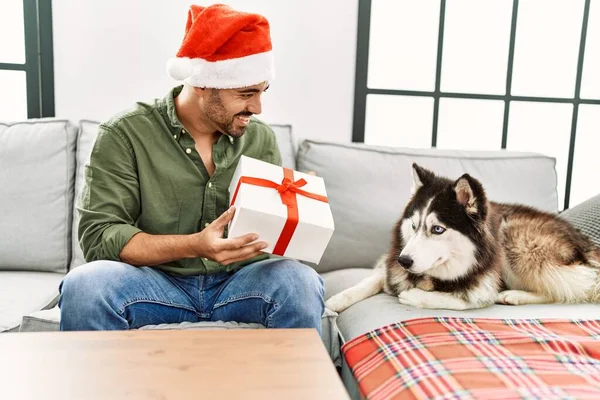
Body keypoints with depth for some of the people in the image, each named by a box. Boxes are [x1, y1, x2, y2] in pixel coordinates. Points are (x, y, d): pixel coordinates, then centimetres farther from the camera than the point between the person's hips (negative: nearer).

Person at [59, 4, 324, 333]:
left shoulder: (261, 138, 4)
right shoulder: (124, 135, -7)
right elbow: (98, 235, -13)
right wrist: (194, 246, -27)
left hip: (238, 283, 2)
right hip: (156, 282, -2)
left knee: (300, 281, -28)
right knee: (84, 284, -31)